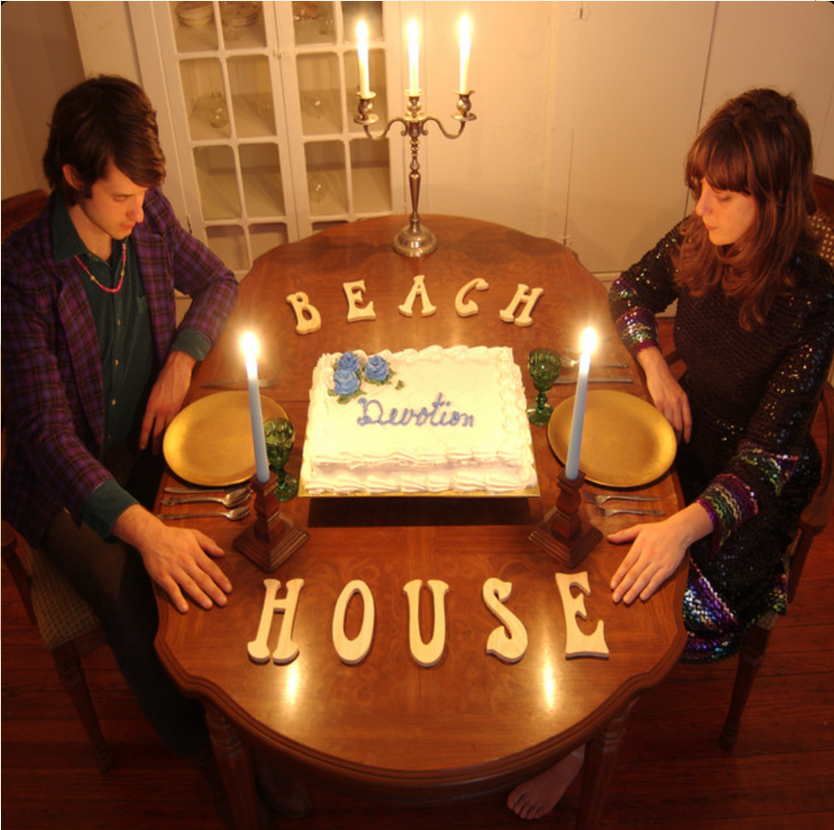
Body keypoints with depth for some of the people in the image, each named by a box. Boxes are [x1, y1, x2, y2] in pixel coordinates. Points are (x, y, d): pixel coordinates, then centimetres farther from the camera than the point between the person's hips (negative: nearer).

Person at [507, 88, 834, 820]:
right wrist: (655, 367, -8)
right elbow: (632, 291, 11)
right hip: (687, 438, 5)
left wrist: (685, 525, -43)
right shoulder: (698, 240, -10)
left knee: (652, 601, -19)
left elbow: (770, 451, -28)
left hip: (755, 485, -5)